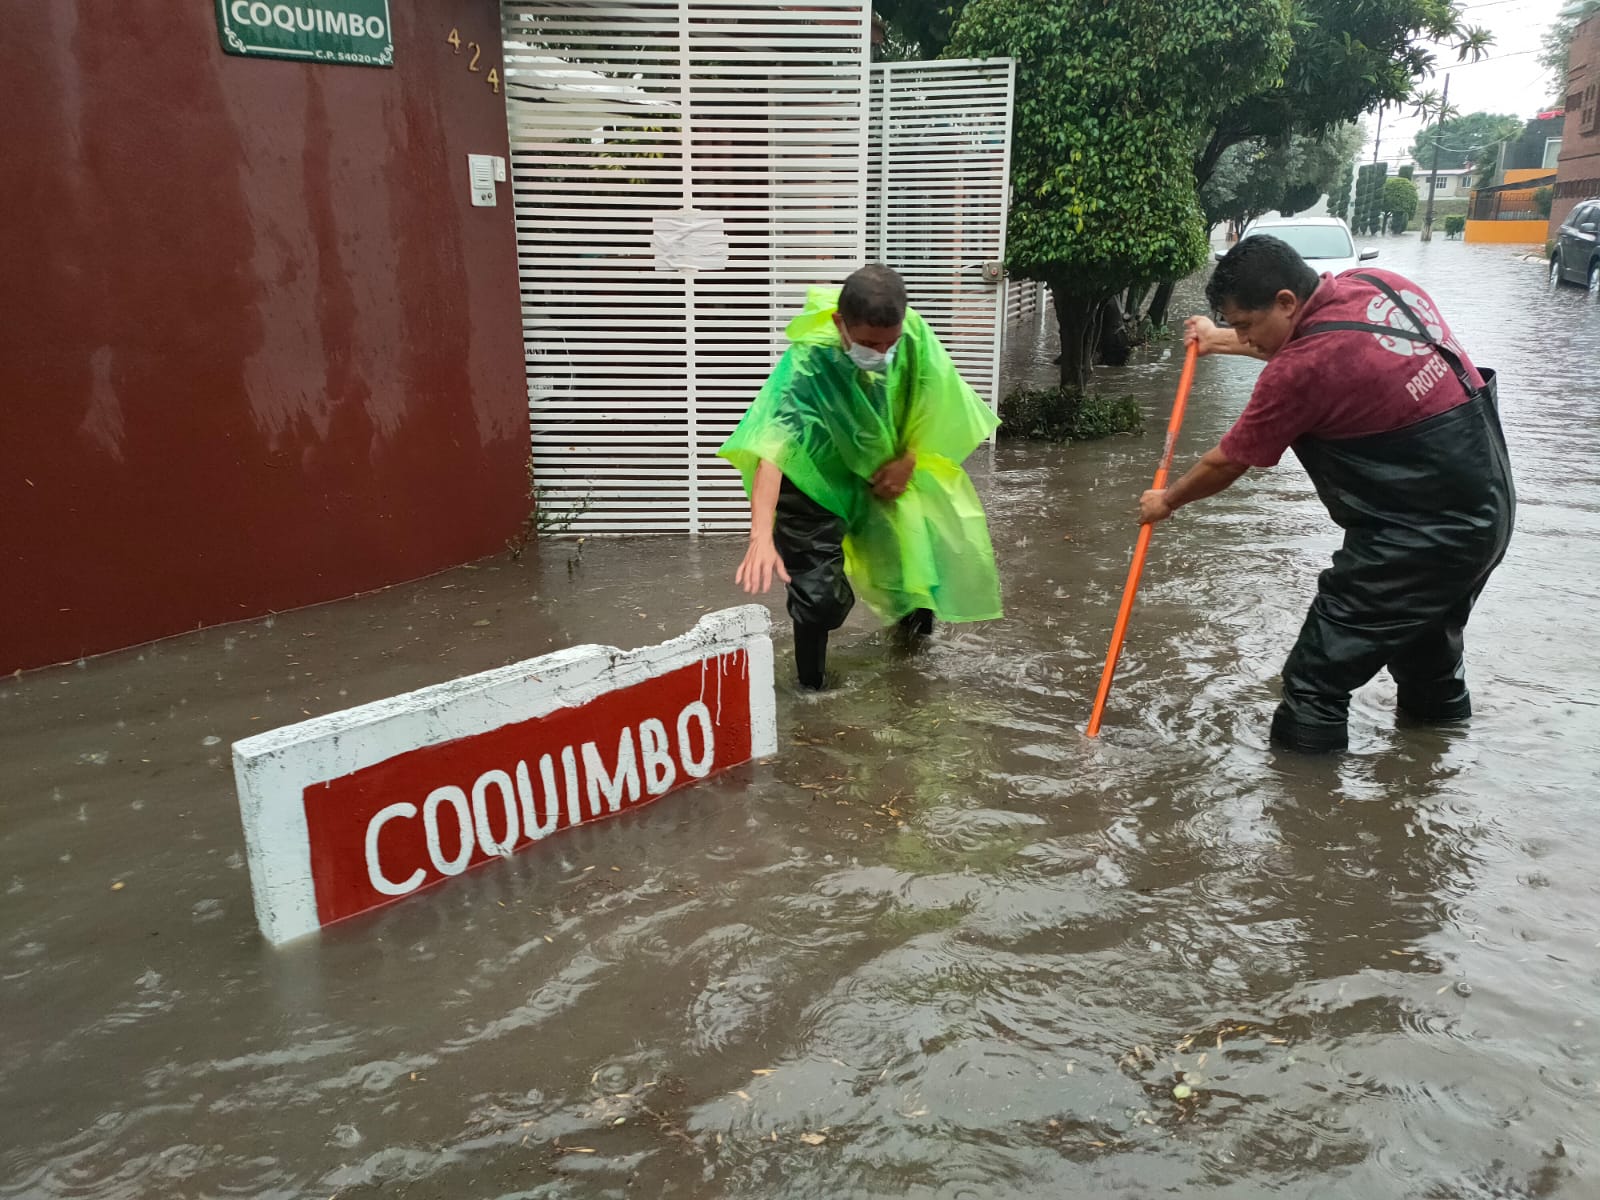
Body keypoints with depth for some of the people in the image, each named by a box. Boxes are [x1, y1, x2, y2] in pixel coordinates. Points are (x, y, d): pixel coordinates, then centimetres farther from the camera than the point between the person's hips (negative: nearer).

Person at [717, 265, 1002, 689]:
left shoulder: (913, 335, -24)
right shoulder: (806, 365, -38)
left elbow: (935, 400, -4)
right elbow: (770, 449, -48)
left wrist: (908, 461, -11)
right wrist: (761, 537, -60)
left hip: (885, 469, 5)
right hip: (816, 480, -4)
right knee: (820, 594, -13)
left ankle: (912, 614, 49)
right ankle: (811, 687, 12)